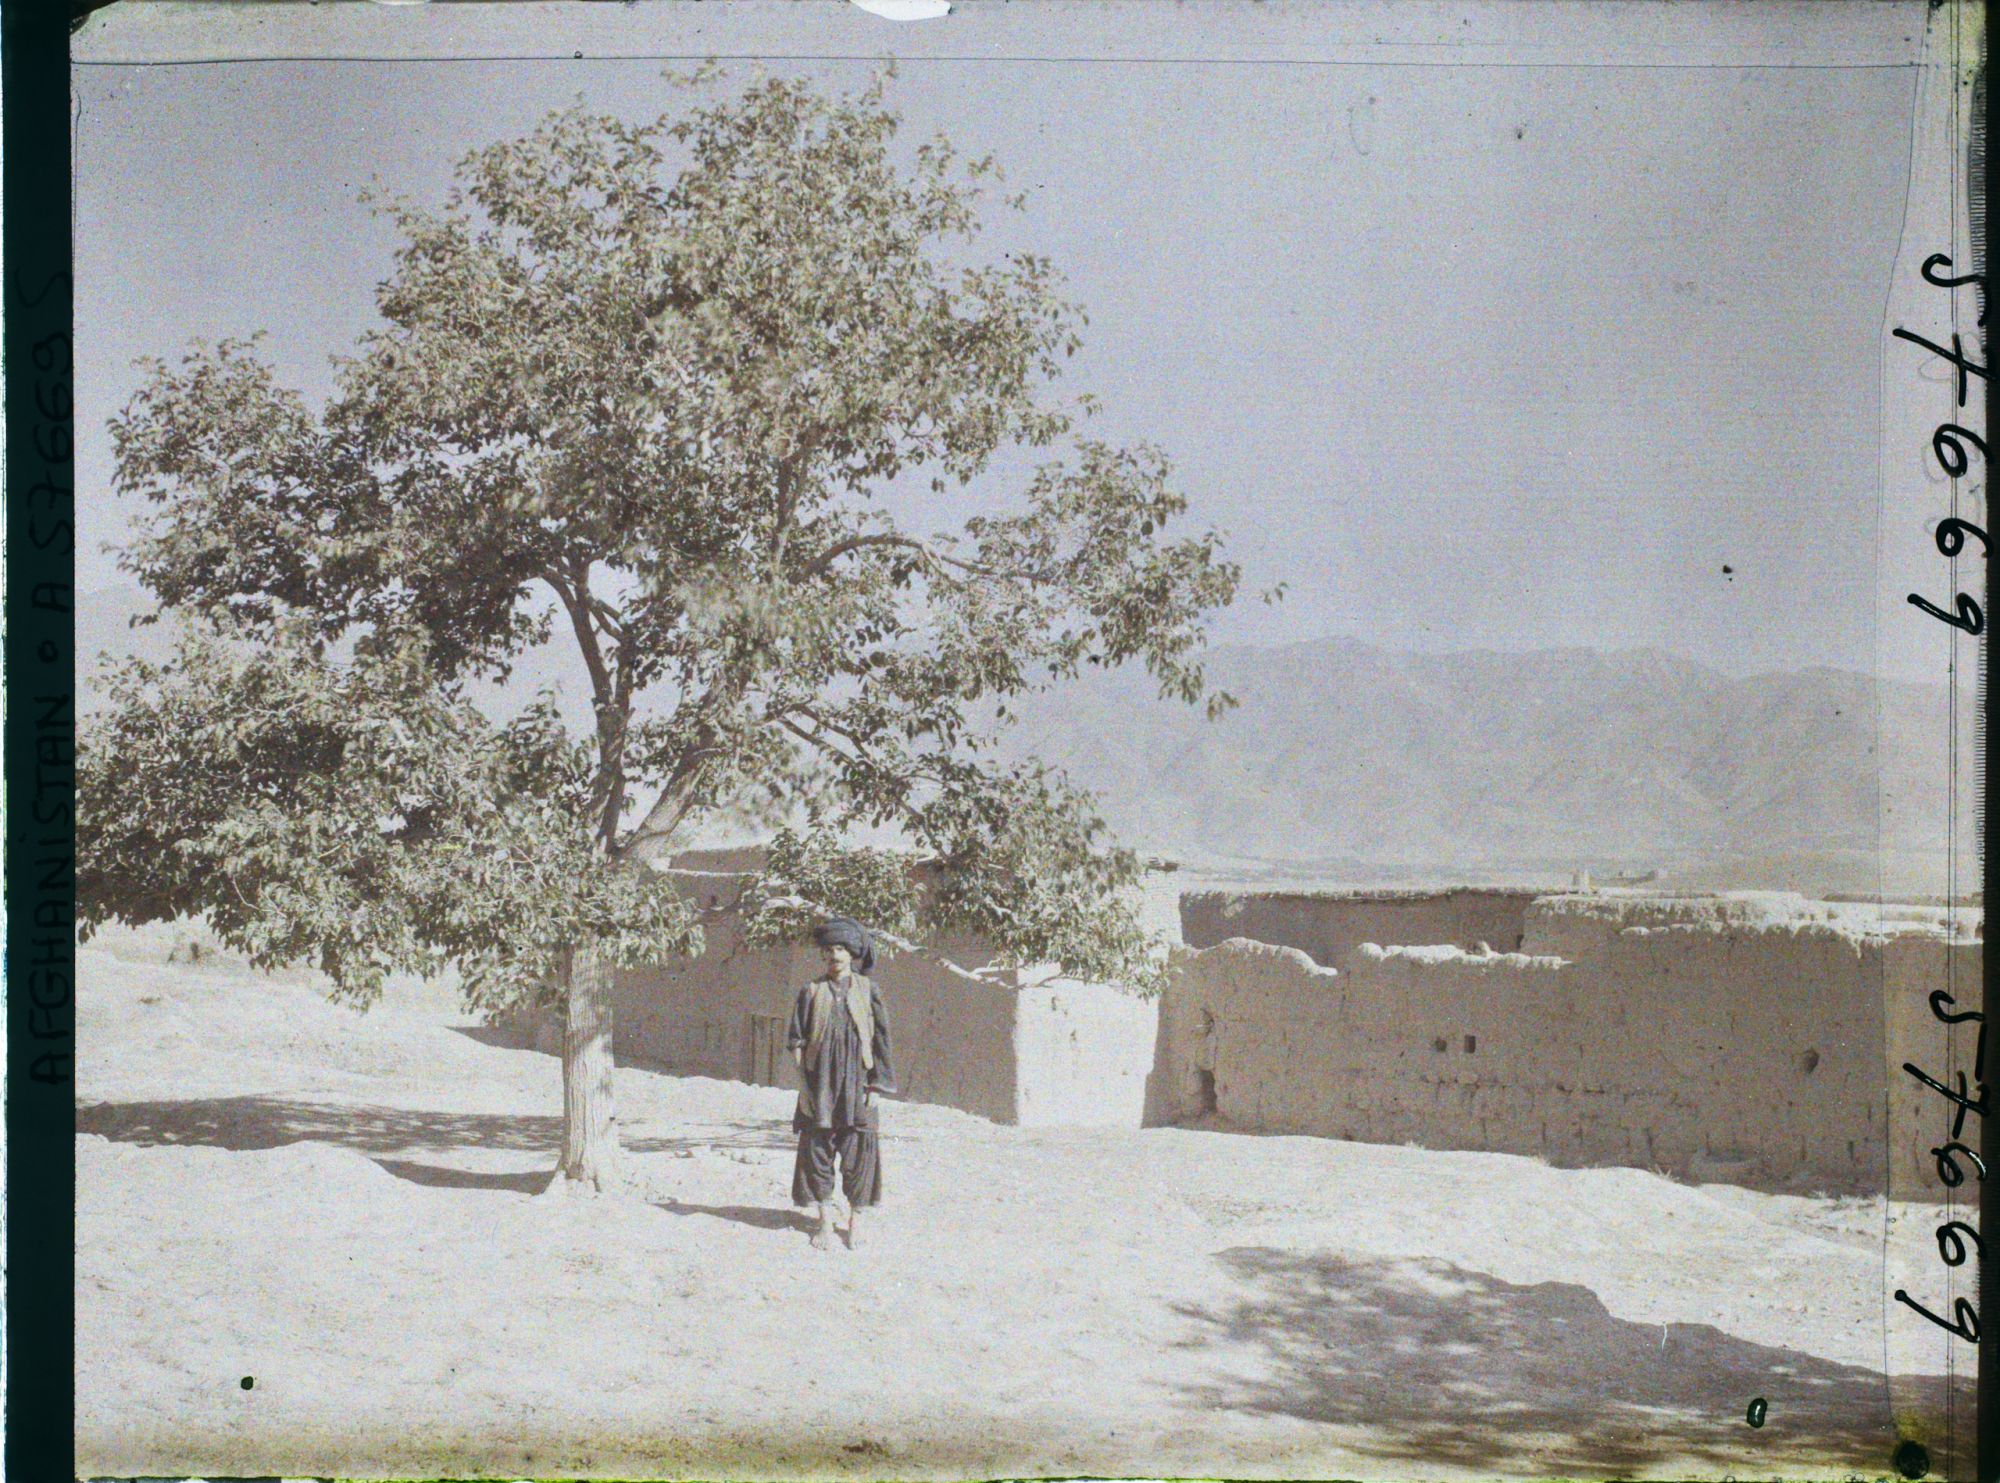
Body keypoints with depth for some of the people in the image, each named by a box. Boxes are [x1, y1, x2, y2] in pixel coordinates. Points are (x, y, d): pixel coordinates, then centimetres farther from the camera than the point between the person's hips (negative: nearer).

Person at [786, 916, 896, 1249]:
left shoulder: (867, 990, 4)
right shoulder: (811, 991, 6)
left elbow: (880, 1037, 4)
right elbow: (796, 1040, 5)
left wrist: (875, 1083, -3)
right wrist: (804, 1083, -2)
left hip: (856, 1083, -1)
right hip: (820, 1083, 1)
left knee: (859, 1151, -1)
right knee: (818, 1147, 2)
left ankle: (855, 1221, 10)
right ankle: (825, 1220, 10)